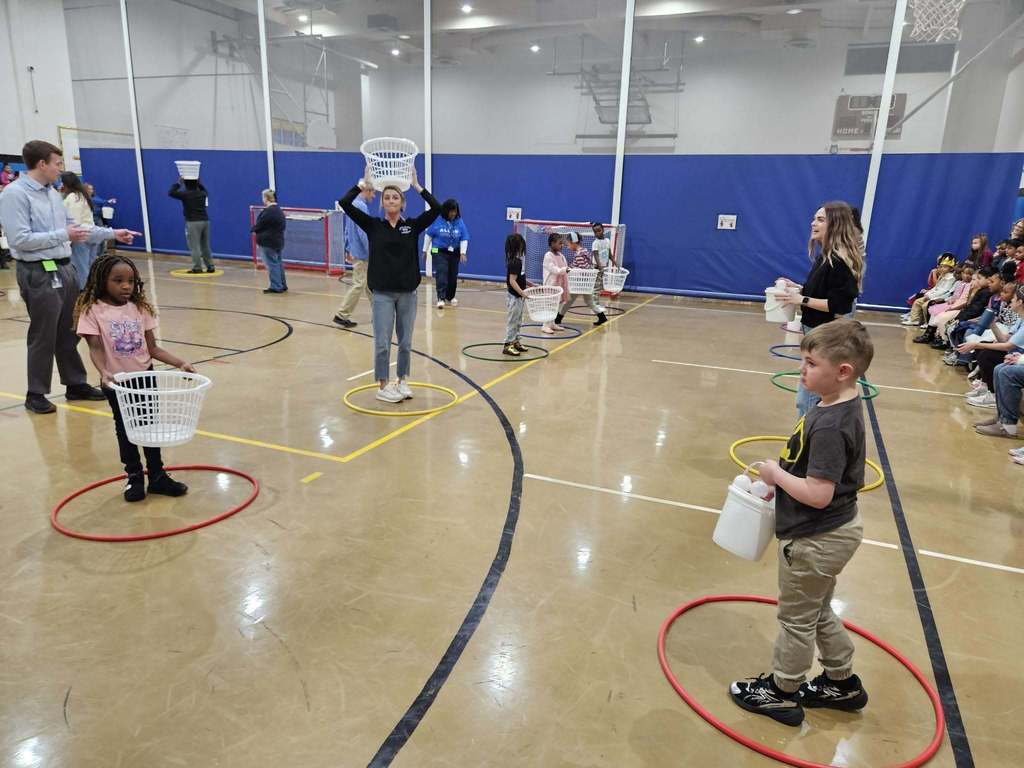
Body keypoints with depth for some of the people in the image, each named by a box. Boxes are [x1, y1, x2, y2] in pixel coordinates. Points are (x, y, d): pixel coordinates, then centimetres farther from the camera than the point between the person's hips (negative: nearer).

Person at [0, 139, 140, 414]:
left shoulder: (53, 193, 13)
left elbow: (73, 227, 22)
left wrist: (113, 233, 20)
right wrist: (63, 235, -16)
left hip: (65, 269, 8)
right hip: (39, 274, -8)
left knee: (69, 333, 14)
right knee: (43, 337, -1)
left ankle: (76, 384, 25)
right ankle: (36, 393, 11)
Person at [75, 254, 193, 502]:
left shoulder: (140, 308, -1)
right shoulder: (93, 311, -11)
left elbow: (152, 348, 1)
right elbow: (96, 348, -18)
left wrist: (180, 363, -10)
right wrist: (103, 372, -35)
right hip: (116, 382, -3)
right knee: (125, 430, 11)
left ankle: (157, 475, 24)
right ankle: (134, 477, 26)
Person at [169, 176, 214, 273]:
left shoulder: (185, 194, -5)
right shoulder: (202, 193, 10)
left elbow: (171, 192, 2)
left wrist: (178, 183, 9)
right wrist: (198, 182, 30)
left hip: (193, 222, -6)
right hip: (205, 220, 6)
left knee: (194, 246, -3)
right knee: (205, 246, 12)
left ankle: (197, 268, -4)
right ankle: (210, 266, 12)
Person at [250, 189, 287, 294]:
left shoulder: (268, 211, -19)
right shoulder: (278, 210, 13)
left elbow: (259, 224, -15)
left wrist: (252, 229, 6)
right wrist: (256, 230, 9)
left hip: (268, 242, -10)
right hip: (278, 241, 10)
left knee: (272, 264, -5)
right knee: (277, 263, 16)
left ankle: (276, 287, -3)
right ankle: (282, 285, 22)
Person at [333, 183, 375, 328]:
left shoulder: (352, 204, 13)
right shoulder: (361, 206, -17)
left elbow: (348, 230, 18)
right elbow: (363, 233, -23)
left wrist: (348, 250, 22)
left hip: (355, 252, 10)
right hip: (362, 254, -10)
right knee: (358, 285, -4)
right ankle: (341, 315, 0)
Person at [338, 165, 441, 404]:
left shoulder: (412, 226, 3)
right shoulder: (373, 225, 0)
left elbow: (437, 208, -9)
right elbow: (344, 203, -8)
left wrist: (417, 186, -7)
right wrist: (364, 184, -5)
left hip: (407, 293, 2)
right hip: (382, 294, -1)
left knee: (405, 342, 10)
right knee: (382, 343, 1)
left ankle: (402, 381, 26)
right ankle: (382, 387, 14)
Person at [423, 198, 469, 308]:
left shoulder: (460, 222, -5)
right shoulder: (437, 221, -10)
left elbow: (464, 239, -2)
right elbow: (428, 236, 0)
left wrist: (463, 253, -11)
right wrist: (425, 250, 4)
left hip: (454, 253, 3)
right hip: (439, 252, -3)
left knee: (453, 276, 11)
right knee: (441, 274, -15)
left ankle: (450, 297, 29)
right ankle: (441, 298, -18)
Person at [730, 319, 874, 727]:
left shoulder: (830, 426, -31)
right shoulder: (841, 405, -1)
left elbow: (818, 494, -32)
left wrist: (776, 474, -18)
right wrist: (784, 477, 2)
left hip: (815, 540, -9)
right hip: (834, 530, 10)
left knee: (797, 618, 12)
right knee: (818, 612, 27)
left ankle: (781, 692, 32)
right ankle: (842, 682, 45)